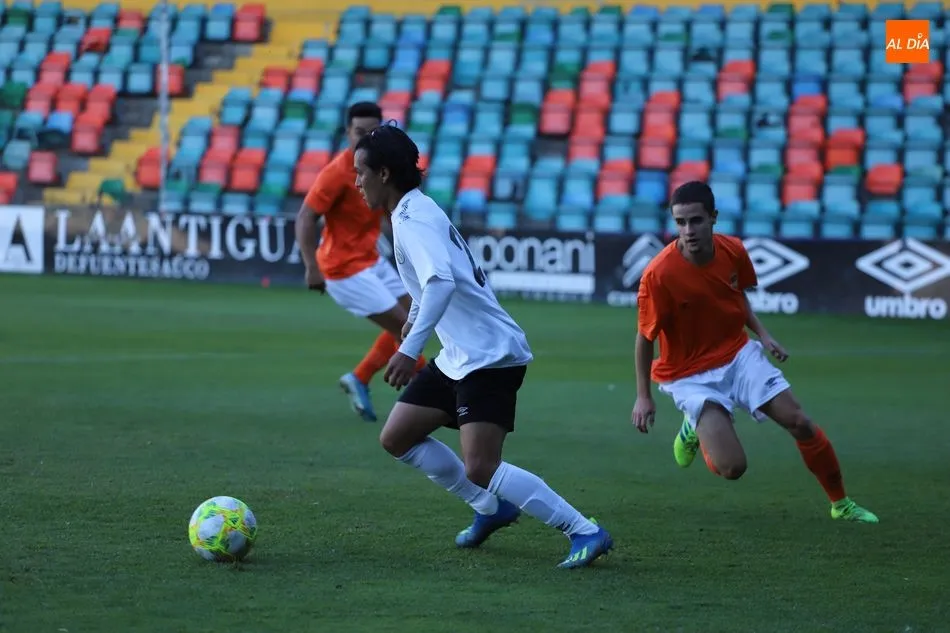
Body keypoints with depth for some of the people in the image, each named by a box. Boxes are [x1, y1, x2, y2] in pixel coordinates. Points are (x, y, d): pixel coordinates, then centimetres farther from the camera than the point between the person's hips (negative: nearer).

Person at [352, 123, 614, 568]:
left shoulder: (413, 219, -16)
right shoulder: (415, 211, 14)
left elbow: (441, 282, -33)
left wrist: (410, 349, -37)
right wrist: (414, 317, 47)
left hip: (491, 356, -10)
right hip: (457, 358, 10)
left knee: (480, 468, -18)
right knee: (396, 438, 12)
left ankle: (585, 532, -13)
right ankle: (491, 508, 21)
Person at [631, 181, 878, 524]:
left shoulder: (732, 250, -10)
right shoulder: (658, 275, -26)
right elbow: (645, 337, -14)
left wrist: (762, 334, -1)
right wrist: (643, 397, -12)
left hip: (739, 354, 4)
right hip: (690, 375, -4)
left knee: (800, 423, -2)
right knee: (732, 467, -16)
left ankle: (841, 504, 21)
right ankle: (697, 430, 20)